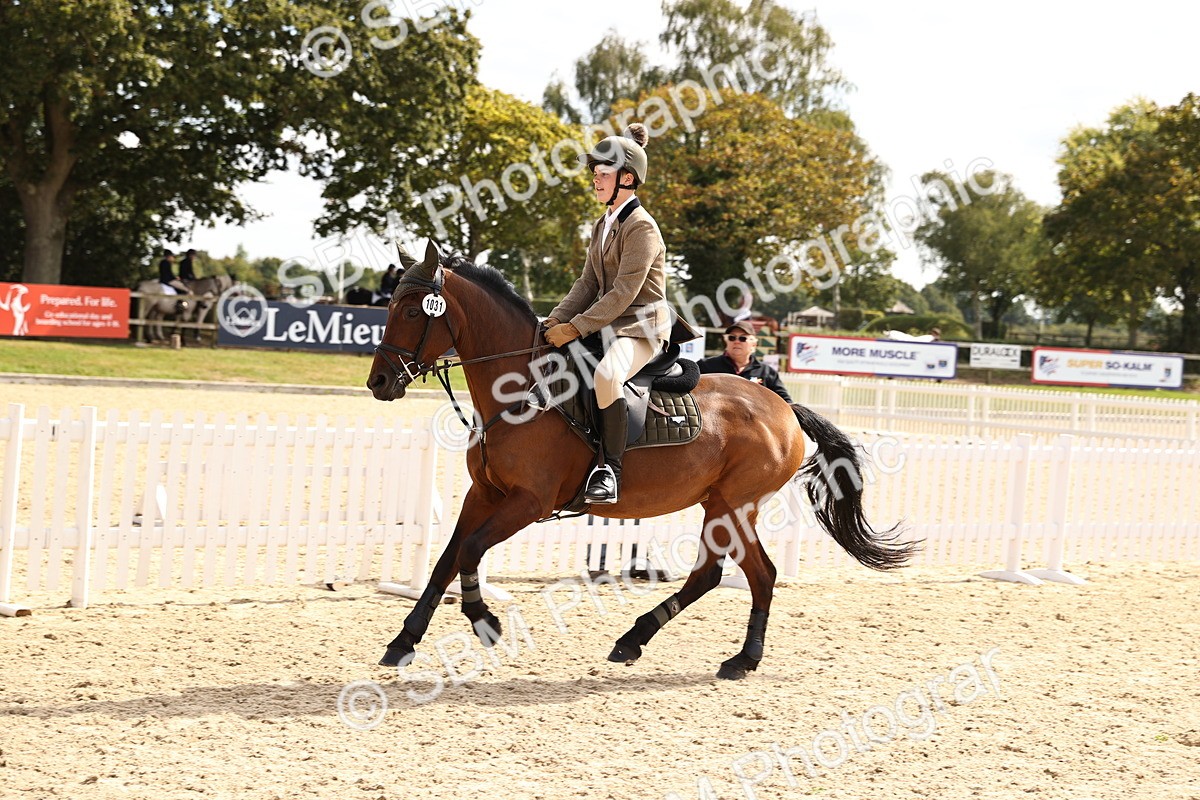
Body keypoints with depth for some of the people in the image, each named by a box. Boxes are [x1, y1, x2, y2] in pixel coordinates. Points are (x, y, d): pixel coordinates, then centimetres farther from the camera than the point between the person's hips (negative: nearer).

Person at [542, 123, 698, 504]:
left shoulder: (641, 227, -14)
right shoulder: (603, 225, 15)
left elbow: (623, 293, -20)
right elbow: (588, 283, 14)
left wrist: (575, 329, -23)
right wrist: (557, 319, -2)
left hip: (642, 326, -10)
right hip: (606, 325, 10)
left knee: (606, 374, -38)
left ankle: (609, 468, -28)